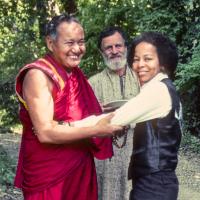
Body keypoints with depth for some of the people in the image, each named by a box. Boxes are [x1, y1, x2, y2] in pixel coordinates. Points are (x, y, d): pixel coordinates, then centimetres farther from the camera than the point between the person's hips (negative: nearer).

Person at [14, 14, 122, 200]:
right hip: (49, 175, -7)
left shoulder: (75, 73, 8)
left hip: (81, 168, 8)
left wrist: (108, 119, 1)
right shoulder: (38, 75, -17)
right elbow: (45, 132, -23)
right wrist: (96, 130, -25)